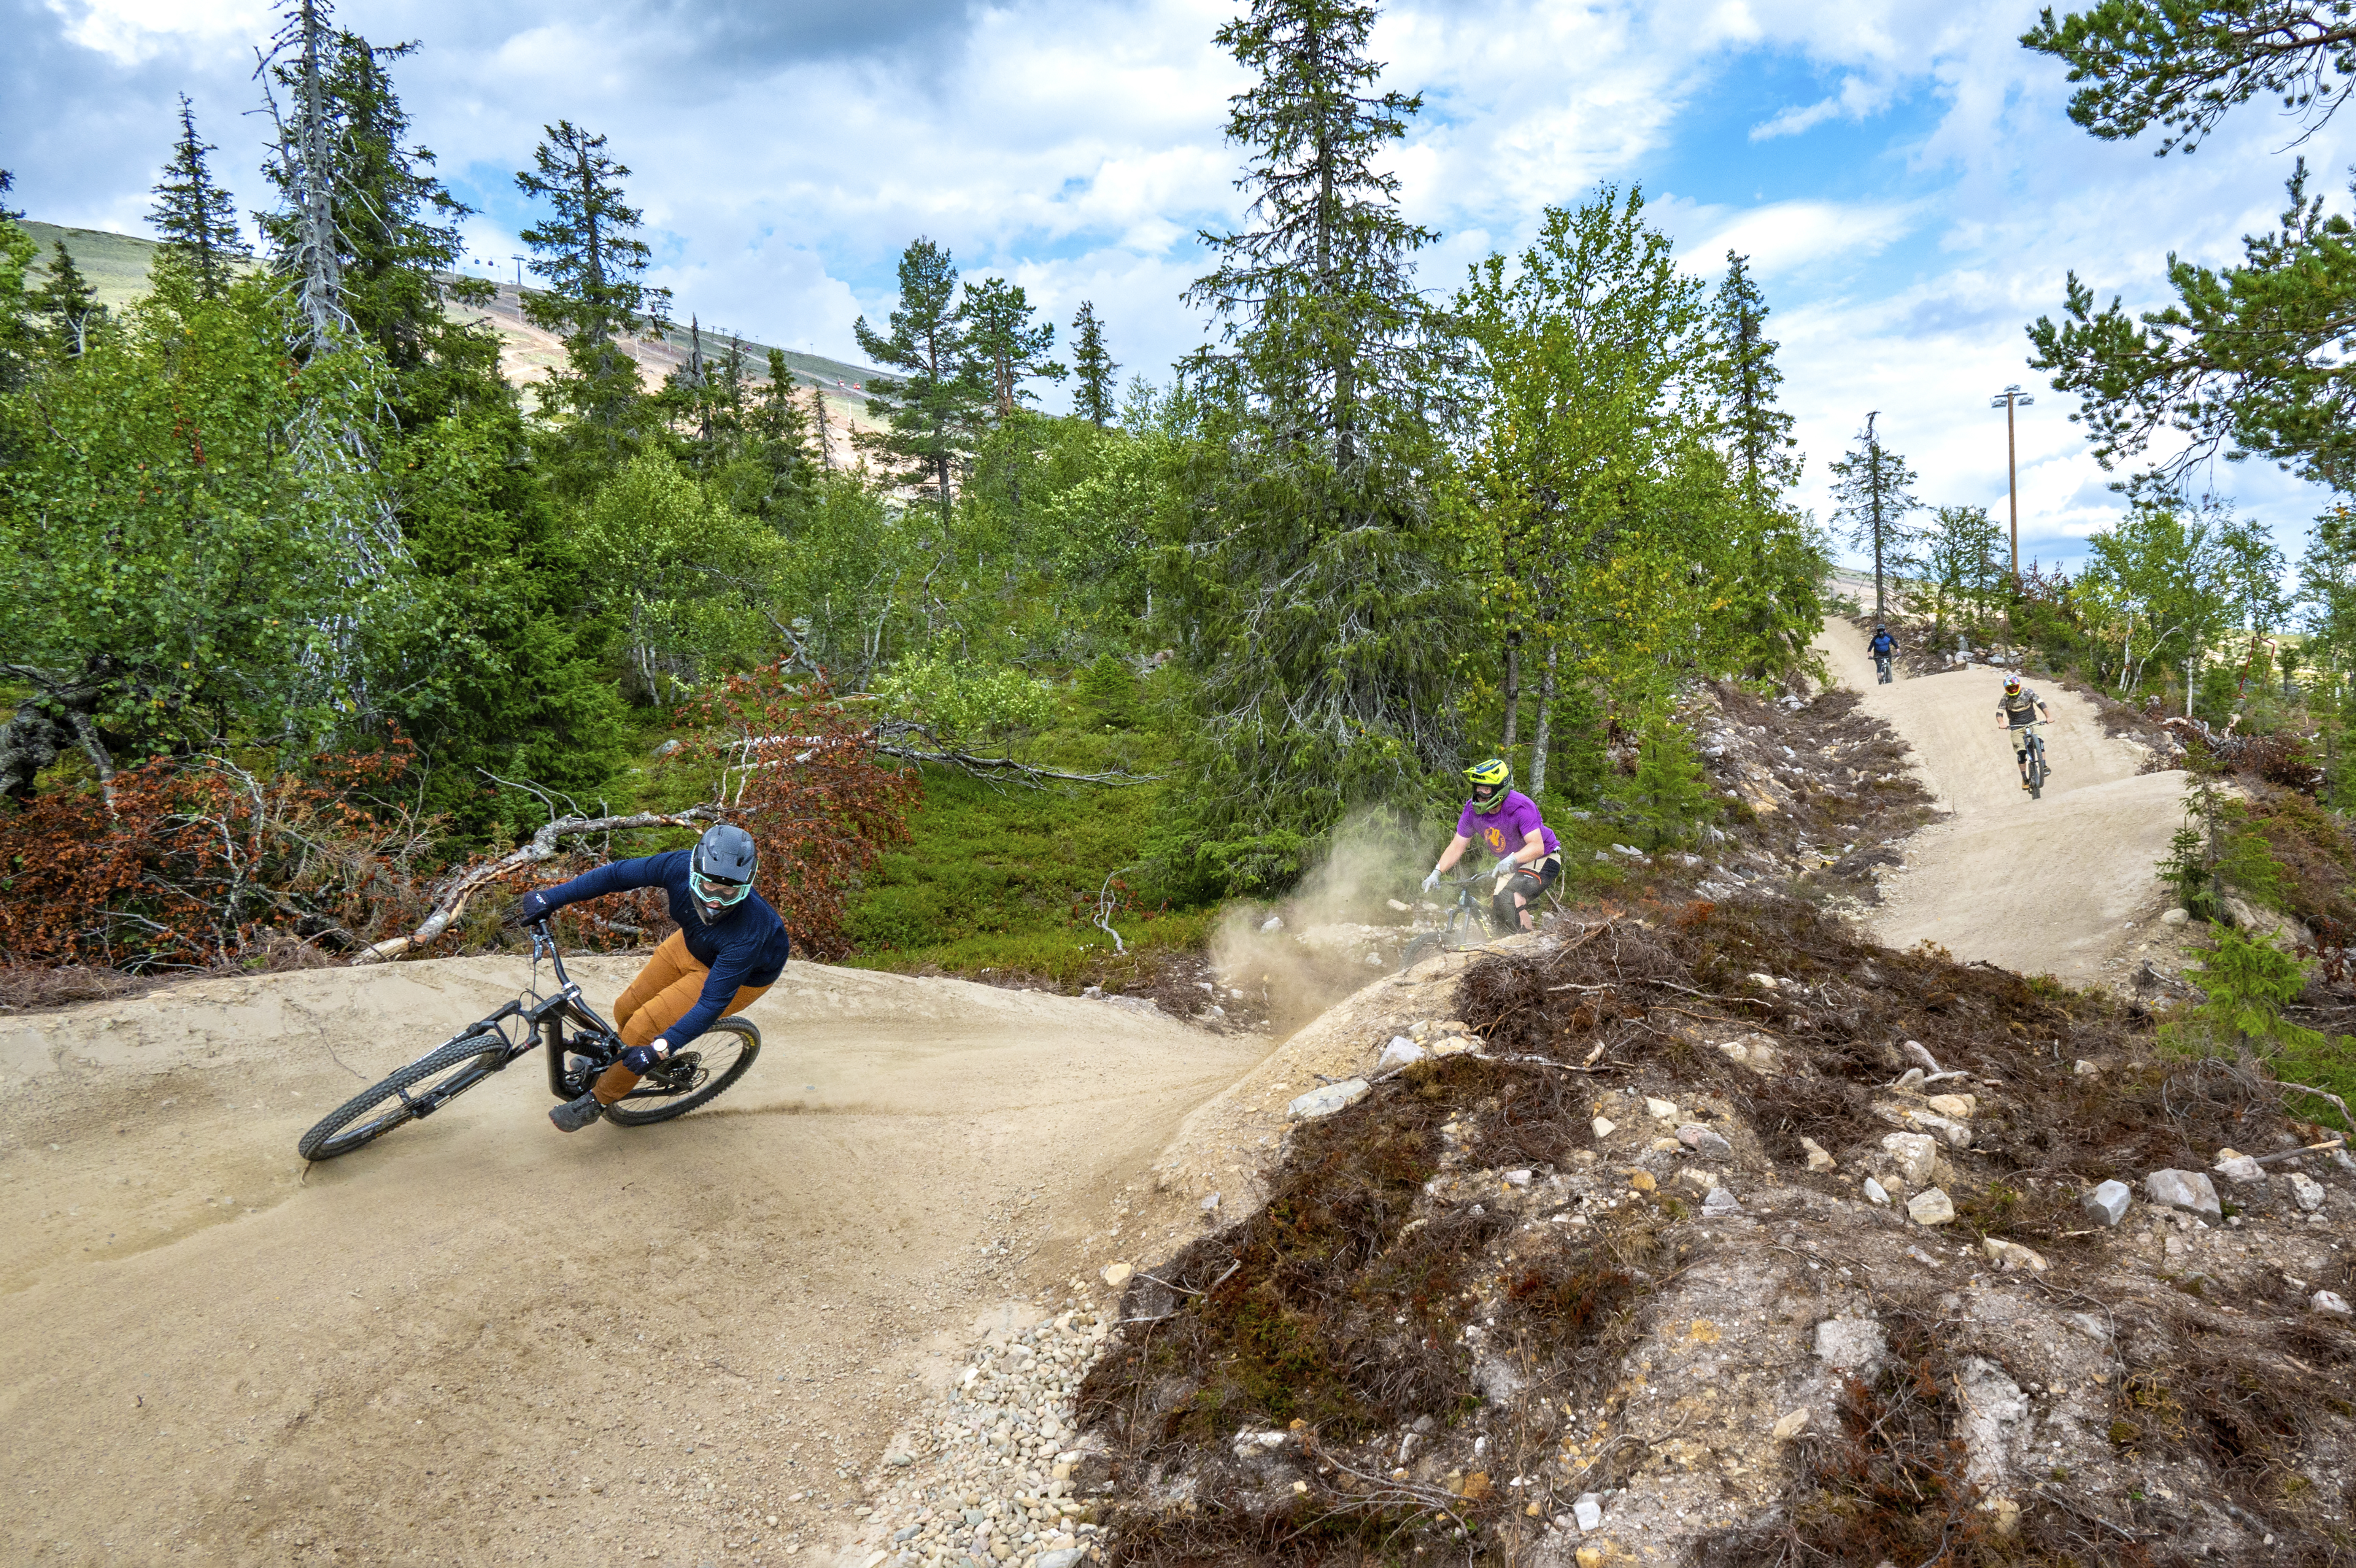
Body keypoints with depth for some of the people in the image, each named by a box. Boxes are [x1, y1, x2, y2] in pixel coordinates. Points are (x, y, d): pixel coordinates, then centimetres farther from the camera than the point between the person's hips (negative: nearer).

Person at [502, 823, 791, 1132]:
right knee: (627, 1010, 11)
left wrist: (660, 1049, -39)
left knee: (643, 1028, -8)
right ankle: (613, 1062, 47)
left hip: (743, 975, -5)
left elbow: (713, 1002, -35)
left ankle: (598, 1100, 19)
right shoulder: (680, 866, -32)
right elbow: (618, 875, -16)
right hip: (693, 944, 5)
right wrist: (552, 897, -12)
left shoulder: (748, 933, -42)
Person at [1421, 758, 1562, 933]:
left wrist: (1512, 859, -53)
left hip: (1543, 860, -7)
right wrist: (1436, 873, -19)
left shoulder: (1521, 807, -28)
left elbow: (1537, 847, -36)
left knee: (1511, 901, -27)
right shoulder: (1473, 810, -11)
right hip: (1512, 866, 7)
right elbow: (1457, 846, -6)